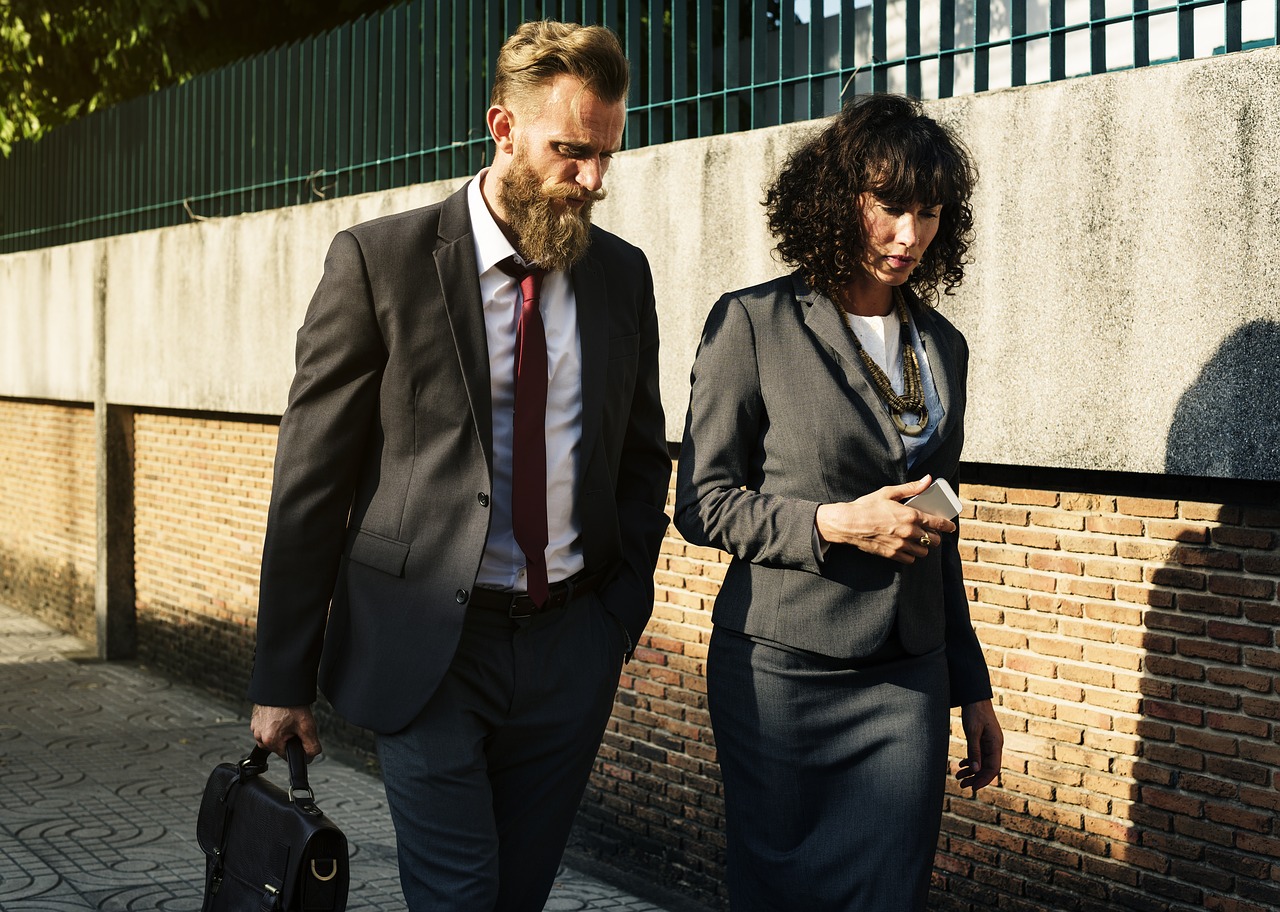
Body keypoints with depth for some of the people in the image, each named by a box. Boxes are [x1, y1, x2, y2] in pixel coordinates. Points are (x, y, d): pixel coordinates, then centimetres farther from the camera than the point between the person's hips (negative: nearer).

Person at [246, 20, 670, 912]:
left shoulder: (623, 273, 6)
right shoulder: (380, 261, -7)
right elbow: (311, 479, -6)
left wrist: (625, 605, 5)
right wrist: (283, 678, -5)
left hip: (570, 646, 4)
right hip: (429, 647, -4)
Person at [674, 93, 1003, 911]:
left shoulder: (942, 345, 11)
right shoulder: (753, 324, -5)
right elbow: (702, 502, -4)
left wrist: (971, 686, 17)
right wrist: (831, 524, -18)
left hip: (908, 678, 4)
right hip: (782, 671, -4)